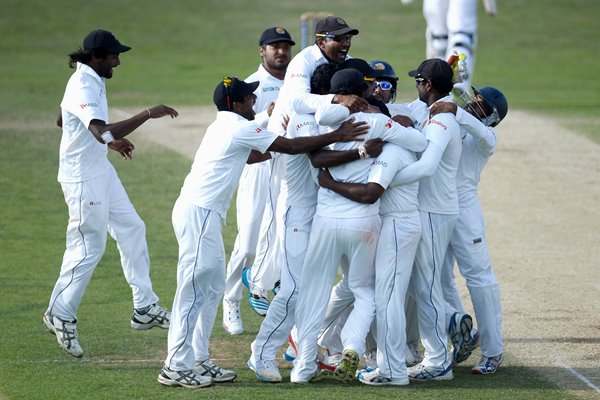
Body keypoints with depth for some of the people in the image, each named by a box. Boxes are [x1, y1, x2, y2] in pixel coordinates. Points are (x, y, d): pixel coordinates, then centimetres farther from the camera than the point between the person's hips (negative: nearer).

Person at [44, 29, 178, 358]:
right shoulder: (83, 88, -24)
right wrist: (148, 115, -38)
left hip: (101, 169, 11)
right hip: (82, 175, -11)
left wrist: (109, 139, 22)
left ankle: (145, 307, 18)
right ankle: (60, 314, 12)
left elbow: (62, 121, 22)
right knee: (88, 248, -2)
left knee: (132, 230, 12)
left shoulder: (91, 80, 8)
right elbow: (103, 132, -39)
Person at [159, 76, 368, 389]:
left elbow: (254, 156, 30)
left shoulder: (225, 126, 18)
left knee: (213, 286, 14)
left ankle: (198, 360, 16)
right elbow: (291, 147, -11)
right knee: (194, 289, -9)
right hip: (199, 213, -10)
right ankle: (176, 368, -9)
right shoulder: (240, 128, -11)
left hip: (203, 213, 10)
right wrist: (336, 137, -6)